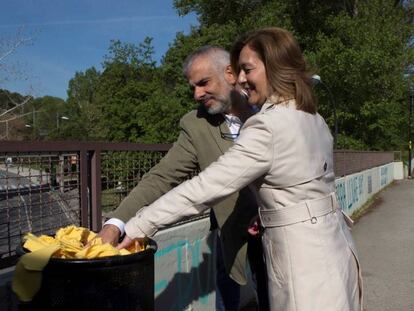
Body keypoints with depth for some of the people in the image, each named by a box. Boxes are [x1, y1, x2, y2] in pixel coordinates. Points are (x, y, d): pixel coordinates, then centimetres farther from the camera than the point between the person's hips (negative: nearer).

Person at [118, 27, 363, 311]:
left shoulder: (267, 127, -20)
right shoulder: (314, 119, 7)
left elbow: (206, 187, -23)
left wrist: (136, 227, -18)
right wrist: (267, 213, 8)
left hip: (305, 260, -8)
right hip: (334, 248, 8)